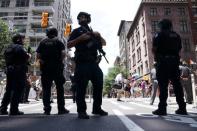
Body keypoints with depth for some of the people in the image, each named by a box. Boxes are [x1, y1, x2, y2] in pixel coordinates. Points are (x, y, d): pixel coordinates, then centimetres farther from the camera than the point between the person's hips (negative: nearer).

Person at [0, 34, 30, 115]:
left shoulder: (8, 48, 18)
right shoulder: (20, 47, -8)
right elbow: (26, 57, -17)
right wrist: (28, 55, 3)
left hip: (9, 70, 9)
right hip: (19, 71, -8)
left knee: (8, 90, 16)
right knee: (17, 91, -4)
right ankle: (14, 110, -2)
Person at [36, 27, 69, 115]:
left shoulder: (42, 42, 10)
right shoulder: (58, 42, 4)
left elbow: (38, 55, -1)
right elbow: (63, 53, -10)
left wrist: (43, 62, 10)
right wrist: (60, 61, 4)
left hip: (45, 68, 2)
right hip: (57, 68, -1)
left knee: (46, 89, 6)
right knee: (60, 88, 5)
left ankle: (47, 109, 7)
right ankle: (61, 109, 7)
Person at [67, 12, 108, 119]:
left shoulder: (93, 32, 27)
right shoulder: (77, 31, 12)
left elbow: (104, 43, 22)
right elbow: (68, 45, 1)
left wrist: (99, 35, 3)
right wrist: (80, 38, -12)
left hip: (93, 62, 5)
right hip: (82, 62, -5)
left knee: (99, 84, 4)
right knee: (81, 87, -8)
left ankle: (97, 108, 16)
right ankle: (81, 111, -1)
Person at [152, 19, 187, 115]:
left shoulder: (159, 35, -1)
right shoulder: (176, 36, 18)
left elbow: (154, 49, -7)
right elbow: (179, 49, 17)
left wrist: (156, 57, 10)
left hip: (163, 61, -6)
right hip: (175, 61, 6)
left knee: (163, 85, -7)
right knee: (177, 84, 8)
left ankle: (162, 108, -7)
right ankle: (182, 108, 12)